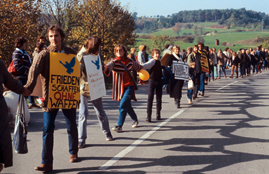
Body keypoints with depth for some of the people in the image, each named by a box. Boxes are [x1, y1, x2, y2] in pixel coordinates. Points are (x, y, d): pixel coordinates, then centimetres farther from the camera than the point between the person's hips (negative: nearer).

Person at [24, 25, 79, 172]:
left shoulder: (70, 53, 5)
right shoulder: (44, 55, -5)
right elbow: (34, 70, -21)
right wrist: (29, 86, -38)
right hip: (50, 97, -2)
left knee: (72, 127, 13)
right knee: (47, 129, -4)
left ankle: (73, 153, 34)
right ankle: (46, 163, 1)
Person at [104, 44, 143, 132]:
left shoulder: (129, 61, 0)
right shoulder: (114, 62, -8)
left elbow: (138, 66, 22)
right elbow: (110, 65, -33)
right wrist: (105, 68, -55)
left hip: (129, 86, -1)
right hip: (120, 87, 1)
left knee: (123, 105, -14)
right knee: (127, 105, 15)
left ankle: (119, 126, -10)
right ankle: (135, 120, 40)